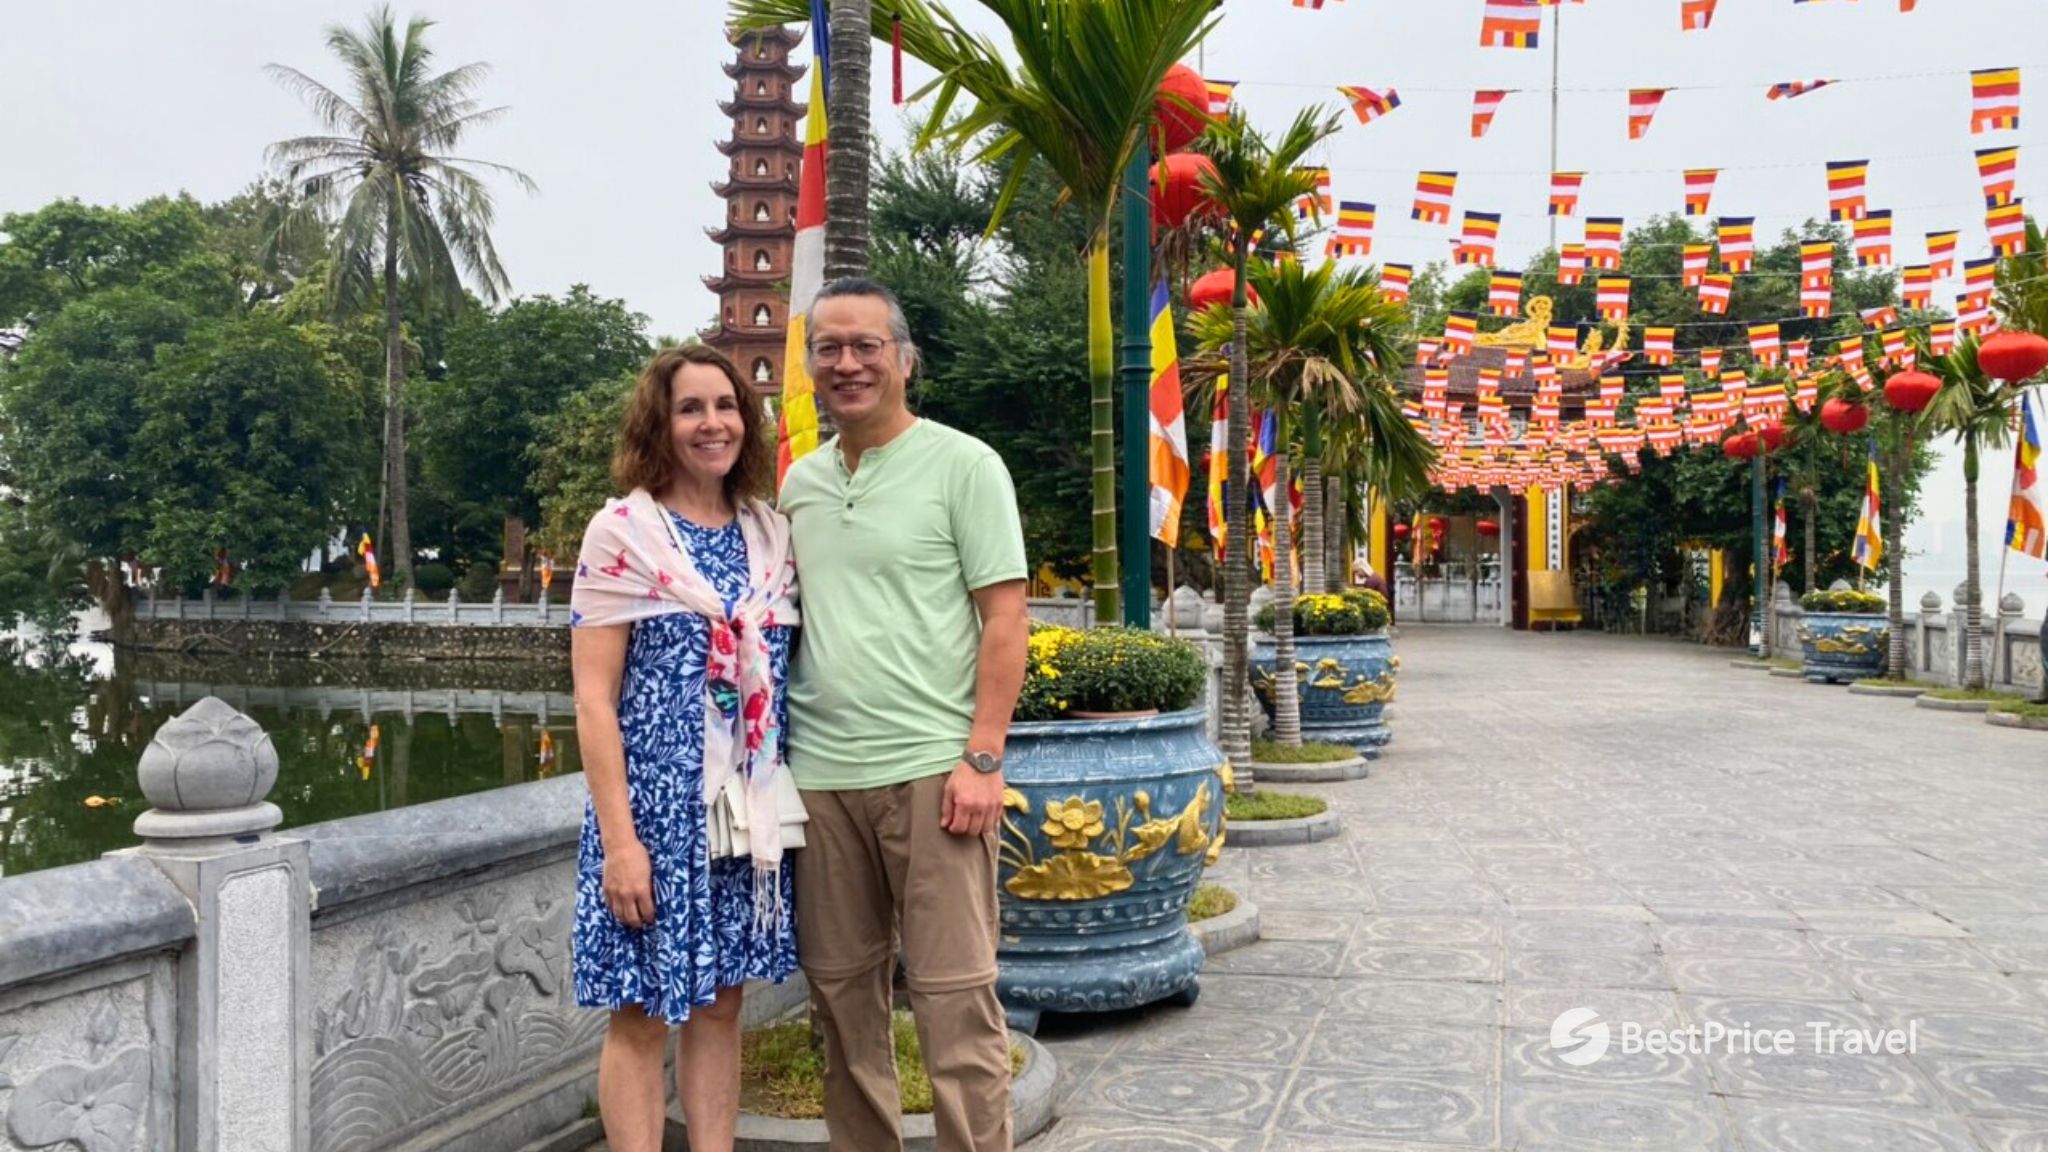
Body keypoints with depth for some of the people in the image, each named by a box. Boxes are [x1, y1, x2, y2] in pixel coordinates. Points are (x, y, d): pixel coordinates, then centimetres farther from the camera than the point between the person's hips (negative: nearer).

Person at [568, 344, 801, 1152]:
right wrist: (619, 838, -16)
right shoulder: (621, 532, -8)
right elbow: (594, 699, -11)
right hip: (656, 806, -5)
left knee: (721, 1001, 12)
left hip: (749, 811, 5)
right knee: (642, 1013, 4)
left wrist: (788, 806, 9)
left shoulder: (773, 534, 8)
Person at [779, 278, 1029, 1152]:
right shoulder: (799, 483, 14)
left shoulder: (963, 465, -2)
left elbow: (1004, 618, -6)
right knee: (841, 990, 12)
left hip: (930, 771, -5)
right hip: (819, 775, 5)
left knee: (953, 995, -2)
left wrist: (982, 758, -13)